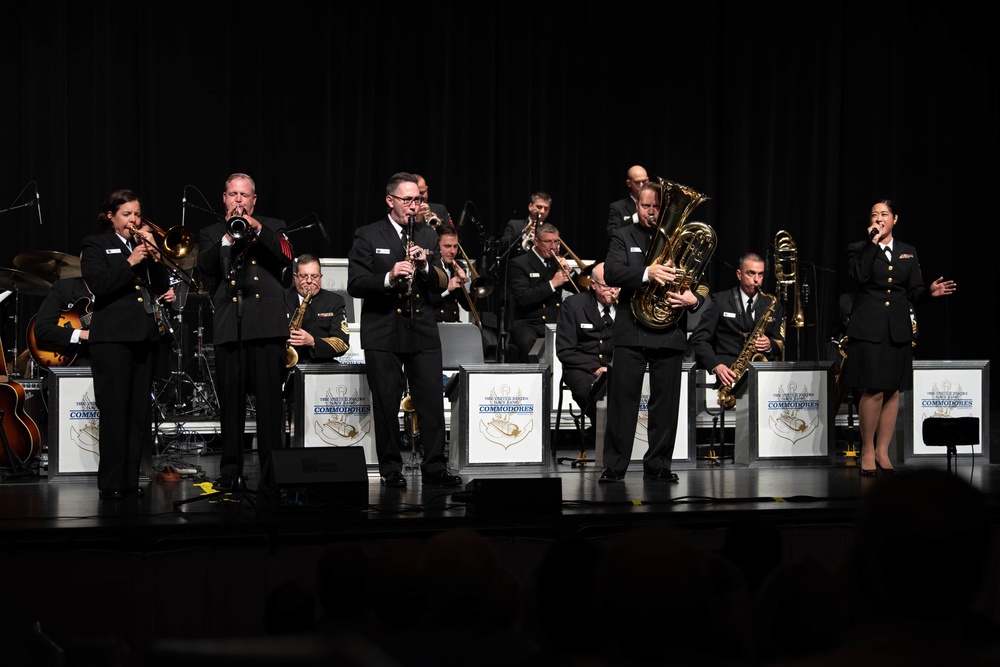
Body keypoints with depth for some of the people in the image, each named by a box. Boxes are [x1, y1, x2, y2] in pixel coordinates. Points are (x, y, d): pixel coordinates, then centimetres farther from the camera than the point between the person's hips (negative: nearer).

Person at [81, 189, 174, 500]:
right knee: (114, 411, -7)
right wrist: (131, 262, -15)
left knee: (140, 412, 4)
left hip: (145, 336, 5)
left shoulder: (144, 243, 19)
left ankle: (131, 479, 9)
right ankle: (111, 482, -5)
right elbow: (99, 284, -11)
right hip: (112, 338, -5)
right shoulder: (97, 245, 5)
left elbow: (161, 287, 12)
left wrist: (153, 256, -2)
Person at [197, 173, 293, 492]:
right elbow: (204, 267, 1)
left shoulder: (273, 227, 17)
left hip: (267, 325, -1)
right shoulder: (211, 233, 19)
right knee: (231, 402, 1)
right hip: (228, 327, 1)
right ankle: (230, 473, 7)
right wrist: (226, 239, -12)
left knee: (270, 401, -5)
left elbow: (286, 258, -2)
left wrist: (257, 229, -11)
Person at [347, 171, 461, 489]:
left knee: (432, 402, -1)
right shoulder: (367, 236, 2)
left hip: (423, 332, 3)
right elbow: (355, 285, -7)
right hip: (383, 334, -3)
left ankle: (435, 467, 6)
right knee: (386, 405, 1)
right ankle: (390, 469, 10)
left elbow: (442, 284, 11)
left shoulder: (428, 236, 14)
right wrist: (388, 278, -23)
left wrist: (426, 267, -9)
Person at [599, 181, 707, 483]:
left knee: (665, 401, 4)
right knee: (623, 399, -2)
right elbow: (611, 273, -9)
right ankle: (614, 465, 2)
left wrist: (693, 298, -12)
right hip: (631, 330, -2)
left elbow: (700, 284, 12)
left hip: (670, 333, 2)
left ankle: (658, 464, 13)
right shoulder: (624, 237, 7)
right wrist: (646, 273, -25)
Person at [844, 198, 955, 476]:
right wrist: (872, 243, -13)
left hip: (898, 330, 4)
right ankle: (867, 451, 2)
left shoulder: (908, 252, 14)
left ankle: (882, 451, 13)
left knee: (893, 391, 4)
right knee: (874, 391, -10)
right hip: (868, 328, -4)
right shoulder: (859, 250, 4)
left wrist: (930, 291, -9)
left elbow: (913, 292, 12)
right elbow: (859, 276, -16)